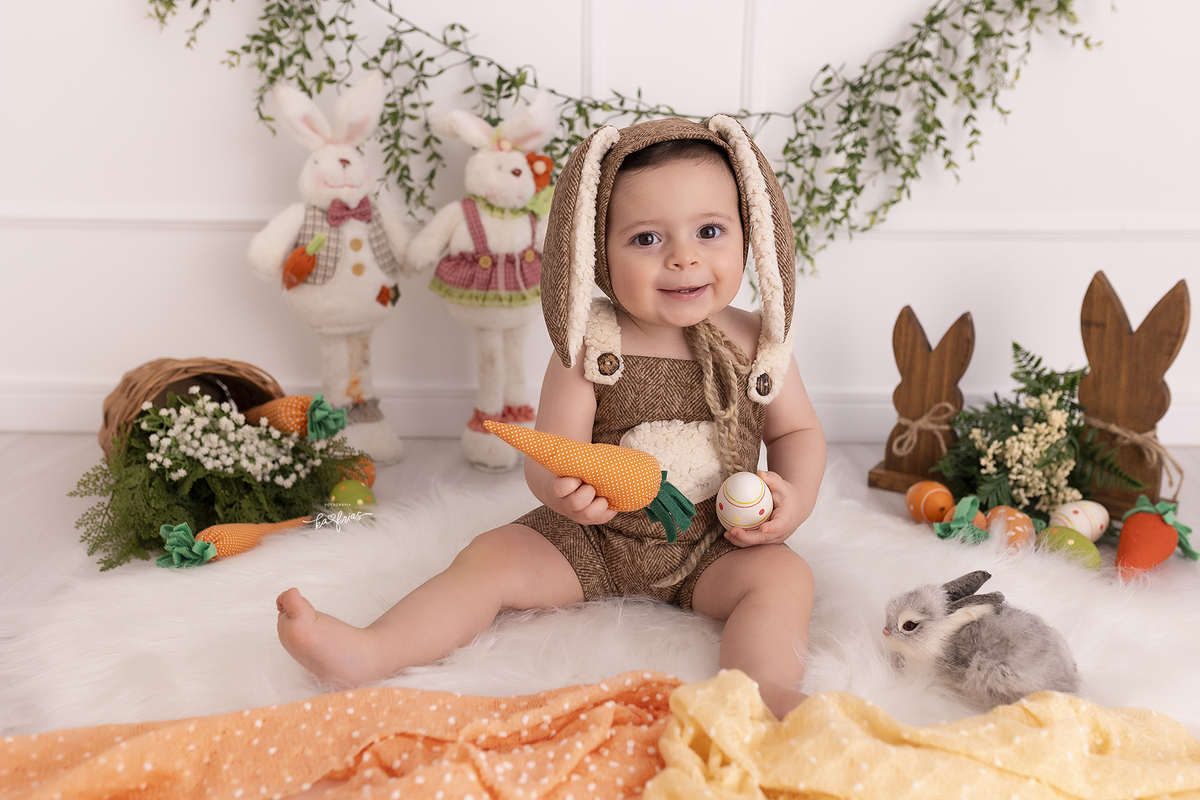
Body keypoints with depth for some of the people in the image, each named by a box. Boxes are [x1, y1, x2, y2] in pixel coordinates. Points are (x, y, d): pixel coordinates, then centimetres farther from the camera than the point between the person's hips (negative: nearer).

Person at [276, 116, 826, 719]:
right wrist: (561, 488, -39)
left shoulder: (757, 342, -6)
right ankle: (367, 653, -19)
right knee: (490, 558, -13)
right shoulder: (589, 346, -11)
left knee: (784, 576, -25)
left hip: (717, 546, 1)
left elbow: (799, 432, 8)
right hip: (595, 536, 0)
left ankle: (769, 698, -41)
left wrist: (796, 496, -13)